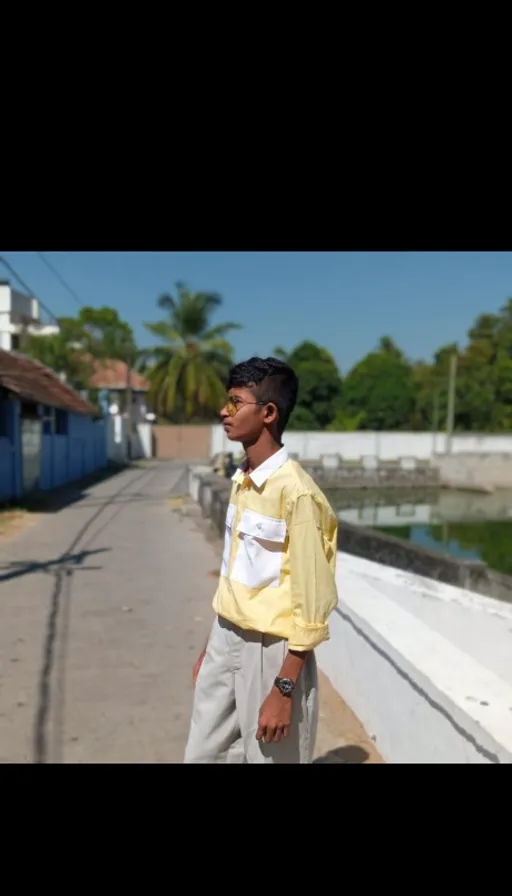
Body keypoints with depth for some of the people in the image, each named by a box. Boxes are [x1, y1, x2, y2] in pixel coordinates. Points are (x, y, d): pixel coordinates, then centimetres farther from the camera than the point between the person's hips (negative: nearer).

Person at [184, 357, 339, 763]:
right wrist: (213, 644, 18)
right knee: (203, 753, 19)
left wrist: (283, 689, -17)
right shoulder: (242, 480, 5)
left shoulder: (296, 493, -21)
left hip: (270, 650, -8)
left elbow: (312, 604, -19)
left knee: (268, 755, 10)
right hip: (227, 640, 8)